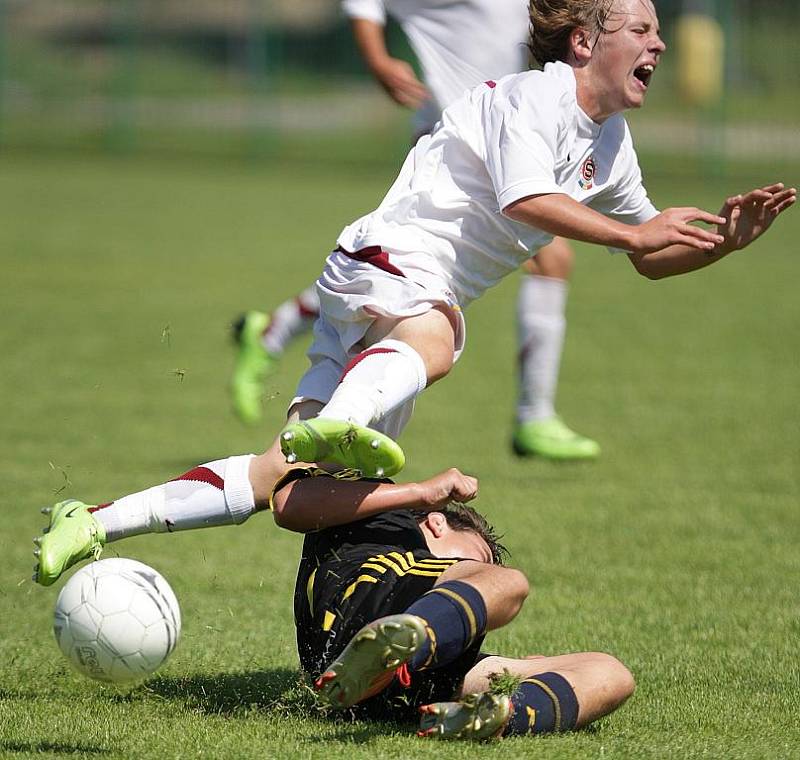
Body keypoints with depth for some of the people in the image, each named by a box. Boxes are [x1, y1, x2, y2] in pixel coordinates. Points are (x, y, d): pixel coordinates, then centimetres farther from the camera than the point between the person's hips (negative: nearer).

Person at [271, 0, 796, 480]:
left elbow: (651, 260, 24)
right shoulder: (531, 96, -11)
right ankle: (338, 424, -62)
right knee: (431, 344, -43)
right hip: (391, 252, -11)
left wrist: (723, 241, 6)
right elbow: (525, 198, -27)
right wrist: (635, 234, -26)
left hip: (436, 297, 11)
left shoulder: (613, 145, 16)